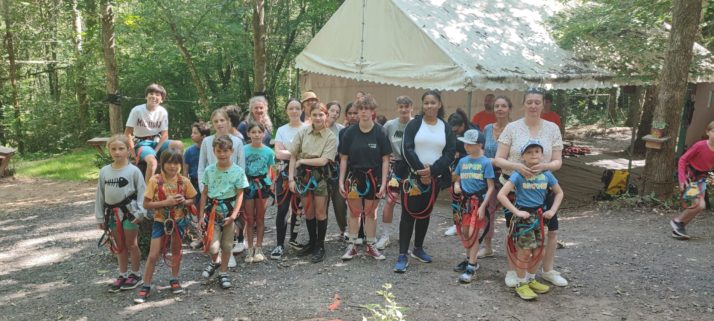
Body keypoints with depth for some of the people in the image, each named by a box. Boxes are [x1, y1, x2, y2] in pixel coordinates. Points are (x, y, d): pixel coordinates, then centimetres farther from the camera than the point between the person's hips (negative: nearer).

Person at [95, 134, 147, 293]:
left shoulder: (133, 170, -10)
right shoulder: (104, 171, 2)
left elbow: (142, 192, -10)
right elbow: (100, 195, 7)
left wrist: (139, 212, -16)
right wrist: (100, 217, 8)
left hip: (129, 211, -5)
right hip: (112, 213, 5)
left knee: (131, 245, 6)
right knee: (119, 246, 15)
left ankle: (136, 275, 20)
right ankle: (123, 275, 27)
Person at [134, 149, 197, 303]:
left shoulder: (184, 181, -6)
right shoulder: (155, 180, -12)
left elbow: (192, 200, 6)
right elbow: (146, 204, -12)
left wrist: (184, 201, -17)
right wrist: (166, 202, -24)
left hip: (179, 220, 2)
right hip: (160, 221, -2)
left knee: (176, 251, 16)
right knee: (153, 255, -2)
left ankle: (174, 280, 33)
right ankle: (146, 287, 11)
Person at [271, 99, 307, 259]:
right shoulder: (281, 130, 8)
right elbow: (278, 153, -4)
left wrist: (288, 153, -12)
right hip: (285, 173, 1)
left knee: (298, 208, 7)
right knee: (282, 209, -4)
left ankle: (294, 238, 25)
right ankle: (279, 244, 3)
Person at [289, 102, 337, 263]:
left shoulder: (331, 138, -8)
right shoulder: (302, 132, -2)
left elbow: (323, 160, -15)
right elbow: (293, 156, -1)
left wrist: (302, 161, -10)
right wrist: (291, 178, -6)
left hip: (320, 176, -2)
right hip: (303, 176, 3)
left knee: (320, 212, 2)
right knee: (308, 212, 12)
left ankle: (320, 246, 16)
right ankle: (312, 242, 29)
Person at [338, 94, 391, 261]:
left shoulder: (380, 132, -5)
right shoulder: (350, 132, -1)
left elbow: (385, 159, -4)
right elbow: (343, 158, 2)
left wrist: (383, 183, -8)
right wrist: (341, 181, -2)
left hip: (373, 178, -1)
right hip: (354, 177, 1)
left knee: (371, 213, 10)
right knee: (354, 212, 9)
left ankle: (371, 246, 23)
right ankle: (352, 246, 20)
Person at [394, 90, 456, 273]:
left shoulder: (446, 127, 7)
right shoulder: (414, 124, -1)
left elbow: (450, 153, -1)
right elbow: (407, 149, -10)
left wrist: (432, 170, -14)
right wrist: (420, 170, -19)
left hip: (434, 177, 3)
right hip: (413, 175, -3)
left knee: (425, 213, 14)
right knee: (409, 214, -5)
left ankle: (418, 249, 28)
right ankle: (402, 255, -4)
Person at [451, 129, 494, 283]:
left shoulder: (485, 162, -11)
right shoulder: (463, 161, 5)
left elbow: (490, 187, -10)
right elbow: (457, 179, 18)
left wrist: (483, 206, -16)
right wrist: (456, 186, -7)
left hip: (478, 200, -6)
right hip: (465, 200, 6)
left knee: (473, 233, -8)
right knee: (464, 232, 14)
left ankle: (471, 268, -1)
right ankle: (470, 259, 33)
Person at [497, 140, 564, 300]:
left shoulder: (546, 174, 1)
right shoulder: (518, 175, -13)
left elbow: (559, 193, 16)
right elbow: (501, 195, -17)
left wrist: (552, 210, 3)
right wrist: (517, 212, -18)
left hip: (540, 215, 5)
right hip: (524, 216, -5)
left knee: (538, 251, 12)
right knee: (524, 251, -3)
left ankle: (531, 279, 33)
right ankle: (521, 284, 14)